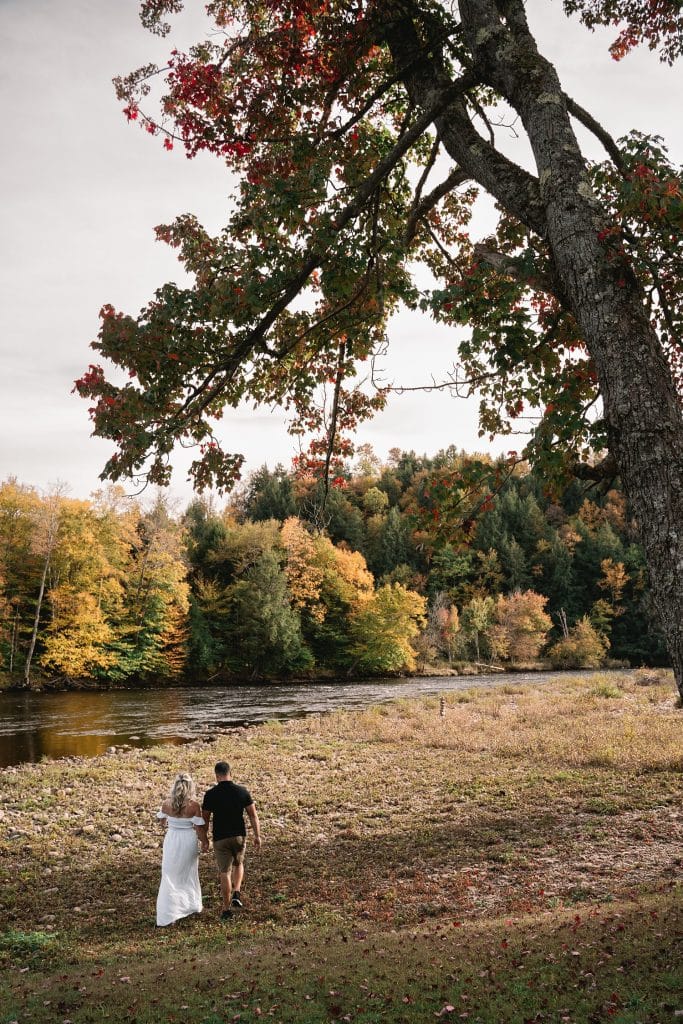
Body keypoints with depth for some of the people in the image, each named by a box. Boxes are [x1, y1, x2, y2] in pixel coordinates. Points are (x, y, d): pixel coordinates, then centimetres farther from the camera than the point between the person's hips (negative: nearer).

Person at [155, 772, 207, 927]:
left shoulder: (166, 803, -9)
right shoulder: (194, 805, -17)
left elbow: (163, 820, 10)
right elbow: (198, 829, -11)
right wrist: (205, 842, 5)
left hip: (171, 840, 1)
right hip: (188, 841, -1)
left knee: (170, 876, 8)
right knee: (189, 874, 21)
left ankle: (166, 916, 4)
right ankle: (193, 906, 38)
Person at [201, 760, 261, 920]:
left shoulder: (210, 794, -9)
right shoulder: (242, 791, -6)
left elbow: (205, 818, -2)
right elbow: (253, 815, -4)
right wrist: (257, 836, 4)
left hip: (220, 838, -2)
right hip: (239, 835, 2)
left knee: (224, 872, 8)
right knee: (238, 864, 26)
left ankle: (227, 909, 12)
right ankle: (236, 894, 10)